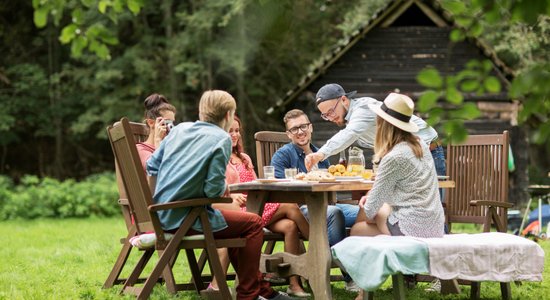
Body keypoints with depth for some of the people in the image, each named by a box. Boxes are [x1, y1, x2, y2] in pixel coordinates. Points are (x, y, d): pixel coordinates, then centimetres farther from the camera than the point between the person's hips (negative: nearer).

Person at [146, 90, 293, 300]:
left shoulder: (179, 129, 10)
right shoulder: (222, 139, -10)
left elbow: (152, 166, 12)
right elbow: (214, 189, -17)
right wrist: (226, 188, 5)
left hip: (163, 216, 8)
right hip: (187, 218, -8)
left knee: (234, 222, 27)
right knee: (254, 223, 6)